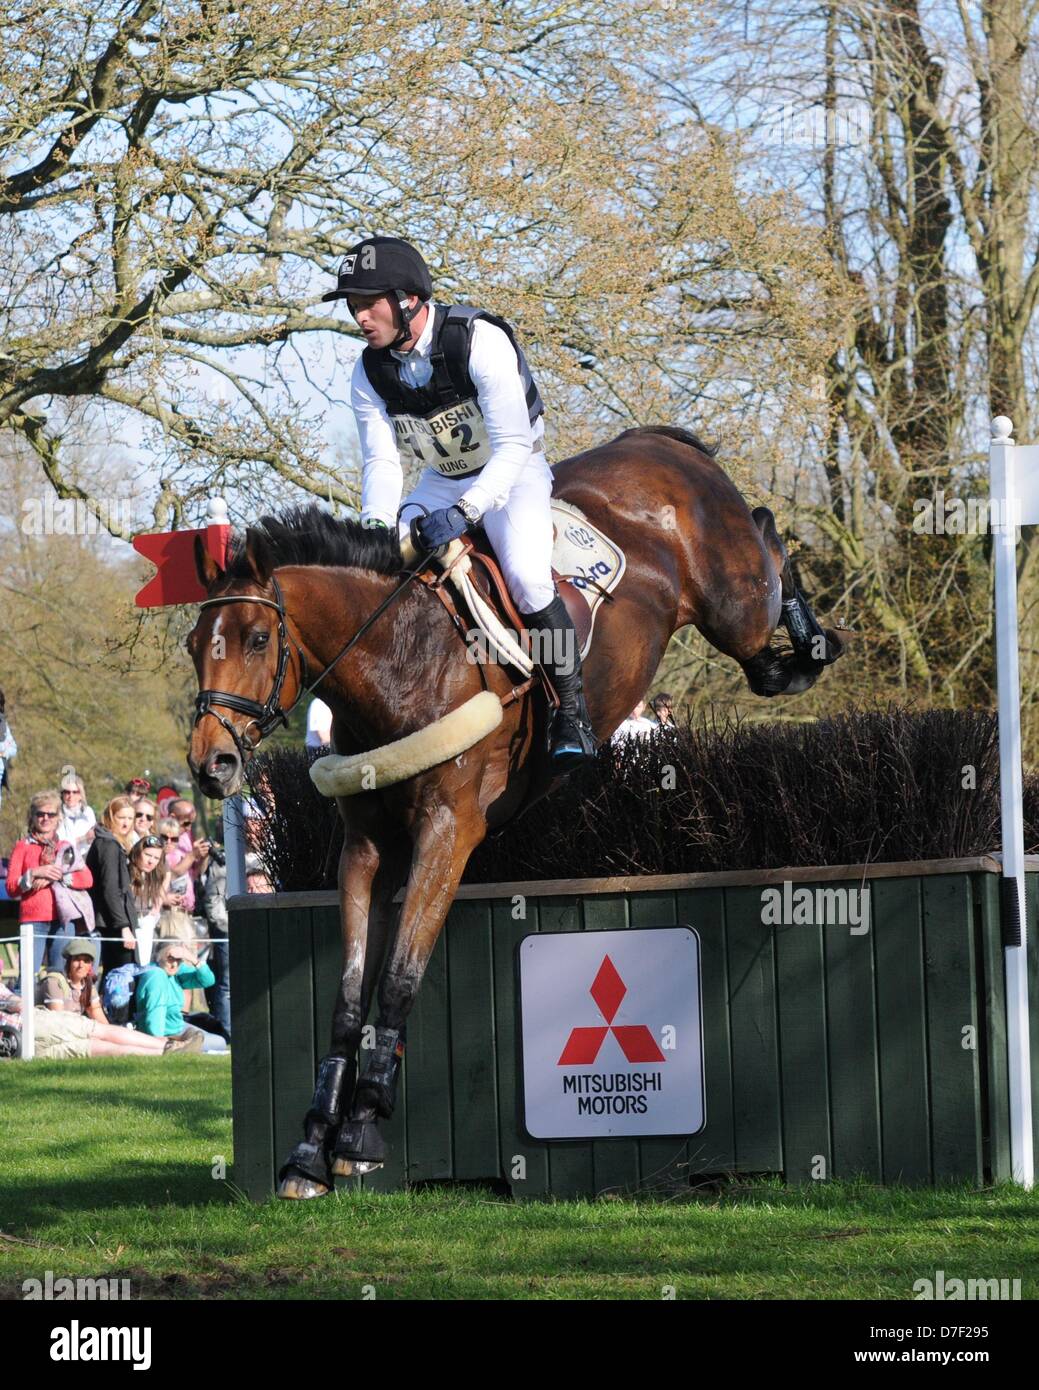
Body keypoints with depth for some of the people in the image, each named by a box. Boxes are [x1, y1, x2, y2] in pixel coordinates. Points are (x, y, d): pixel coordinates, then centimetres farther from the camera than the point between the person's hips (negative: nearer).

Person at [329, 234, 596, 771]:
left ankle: (572, 711, -16)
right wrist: (377, 526, -32)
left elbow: (511, 448, -32)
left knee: (525, 575, -31)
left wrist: (465, 511, -45)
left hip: (514, 472, -6)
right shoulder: (370, 373, -11)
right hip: (442, 481, 6)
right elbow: (381, 461, -11)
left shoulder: (480, 341, -29)